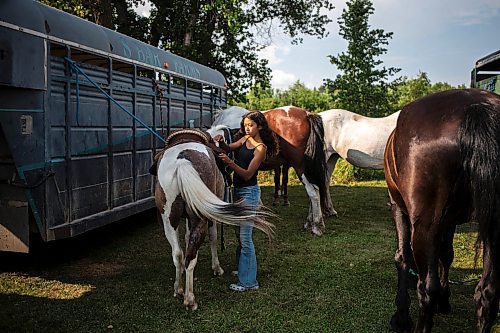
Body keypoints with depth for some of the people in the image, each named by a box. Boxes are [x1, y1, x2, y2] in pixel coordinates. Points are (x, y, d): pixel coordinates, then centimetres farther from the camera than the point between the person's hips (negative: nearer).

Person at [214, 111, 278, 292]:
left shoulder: (261, 148, -16)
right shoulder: (245, 139, 7)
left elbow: (248, 174, -21)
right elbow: (228, 148, 12)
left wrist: (230, 163, -34)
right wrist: (221, 142, -10)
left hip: (249, 192, -8)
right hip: (238, 190, 9)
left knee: (245, 237, -6)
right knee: (240, 234, 19)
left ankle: (248, 281, 1)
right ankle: (242, 269, 35)